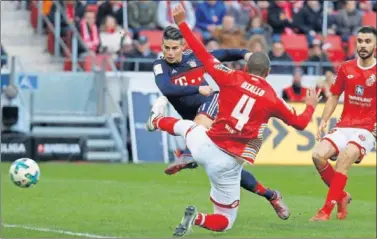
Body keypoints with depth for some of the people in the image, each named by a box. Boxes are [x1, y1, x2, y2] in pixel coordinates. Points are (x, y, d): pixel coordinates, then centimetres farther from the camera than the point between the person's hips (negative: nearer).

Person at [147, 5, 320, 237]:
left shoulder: (231, 78, -2)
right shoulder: (272, 99, -3)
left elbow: (203, 54, 0)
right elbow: (300, 122, 8)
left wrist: (182, 23, 9)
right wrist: (311, 105, 29)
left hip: (205, 146, 2)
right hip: (229, 163, -2)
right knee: (225, 222, 12)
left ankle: (157, 120, 62)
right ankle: (198, 219, -18)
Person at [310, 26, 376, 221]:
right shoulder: (346, 69, 7)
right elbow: (334, 96, 17)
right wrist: (324, 121, 7)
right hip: (344, 126, 4)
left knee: (344, 158, -29)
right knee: (318, 155, -18)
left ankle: (327, 210, -25)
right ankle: (341, 196, 6)